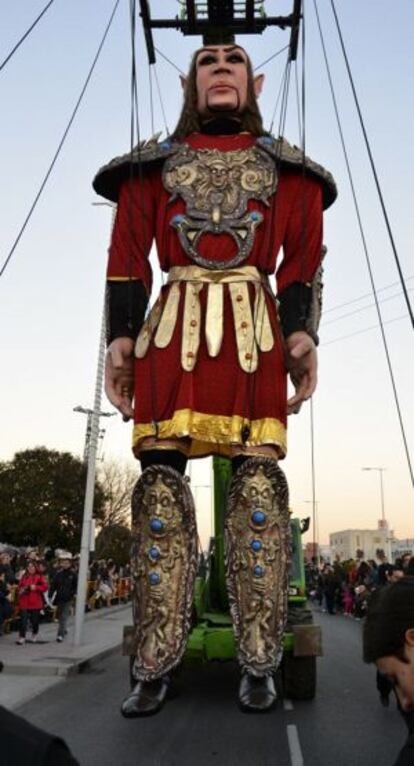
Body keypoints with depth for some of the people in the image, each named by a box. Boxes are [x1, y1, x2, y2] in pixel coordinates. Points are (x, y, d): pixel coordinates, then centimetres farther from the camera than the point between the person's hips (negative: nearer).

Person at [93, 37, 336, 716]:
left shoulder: (287, 169, 19)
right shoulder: (152, 165, 19)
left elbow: (304, 259, 11)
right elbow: (128, 258, 12)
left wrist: (302, 334, -3)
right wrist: (122, 337, -1)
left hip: (255, 332, 0)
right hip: (172, 333, 1)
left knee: (259, 489, -6)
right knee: (161, 488, -4)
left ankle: (259, 664, 6)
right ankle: (155, 667, 6)